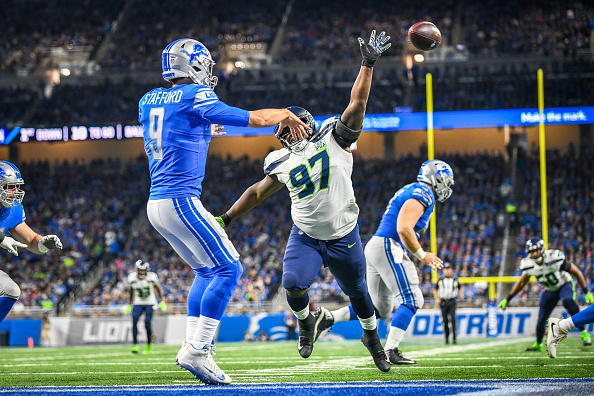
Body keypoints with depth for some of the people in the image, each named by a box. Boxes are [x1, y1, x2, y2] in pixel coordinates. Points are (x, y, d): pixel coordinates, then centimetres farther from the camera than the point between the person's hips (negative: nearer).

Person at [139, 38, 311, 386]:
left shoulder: (149, 101, 13)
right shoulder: (196, 98, -9)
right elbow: (251, 119, -5)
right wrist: (285, 114, 13)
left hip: (156, 205, 9)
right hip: (181, 200, -9)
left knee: (207, 270, 20)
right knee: (228, 269, -5)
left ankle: (194, 345, 13)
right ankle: (196, 351, -11)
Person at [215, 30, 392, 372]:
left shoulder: (335, 138, -8)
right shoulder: (283, 164, 2)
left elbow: (358, 103, -14)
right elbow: (258, 192, 15)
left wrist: (369, 64, -22)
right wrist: (226, 219, 14)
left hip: (344, 237, -1)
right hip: (306, 237, 2)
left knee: (358, 292, 13)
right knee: (293, 283, -22)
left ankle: (372, 336, 41)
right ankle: (306, 320, 11)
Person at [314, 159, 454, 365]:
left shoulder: (409, 192, 23)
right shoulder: (422, 193, -9)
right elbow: (404, 228, -21)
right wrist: (422, 256, -12)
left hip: (375, 246, 10)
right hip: (388, 247, -10)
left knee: (381, 308, 12)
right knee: (412, 300, -10)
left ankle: (328, 317, 6)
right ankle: (391, 351, -16)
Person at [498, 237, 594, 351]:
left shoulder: (555, 259, -30)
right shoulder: (529, 265, -16)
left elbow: (577, 272, -20)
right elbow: (521, 283, 4)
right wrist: (507, 299, 5)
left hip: (565, 285, -4)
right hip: (550, 290, 4)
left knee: (568, 301, -37)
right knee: (541, 320, 0)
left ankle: (583, 333, -26)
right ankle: (538, 344, 29)